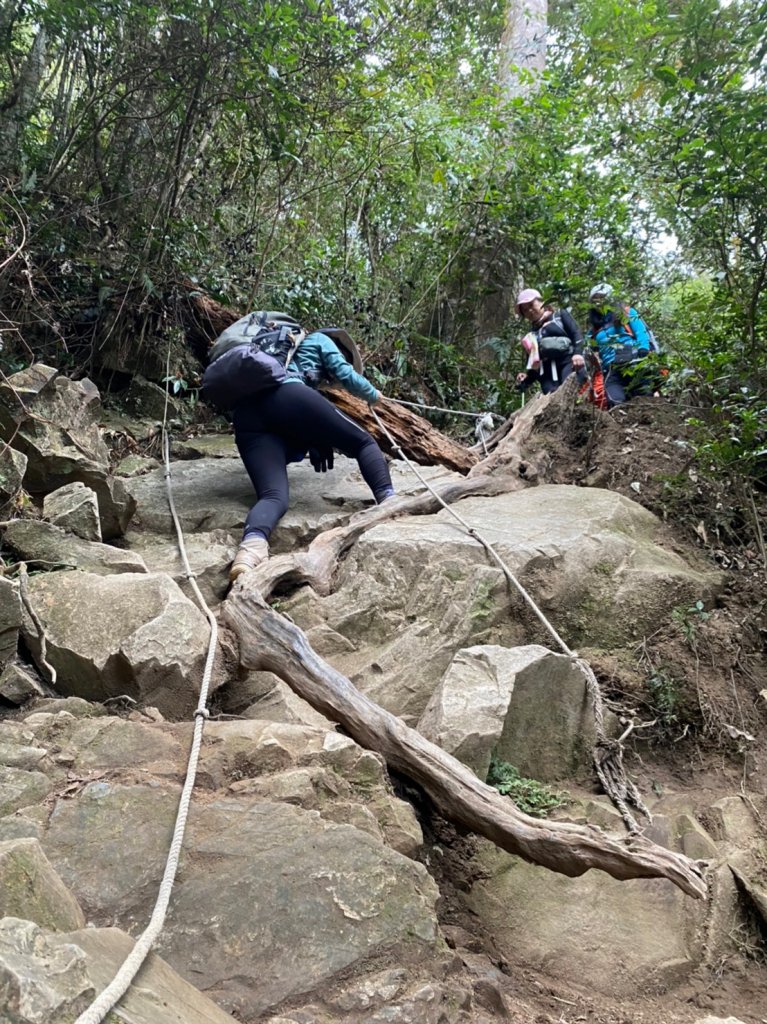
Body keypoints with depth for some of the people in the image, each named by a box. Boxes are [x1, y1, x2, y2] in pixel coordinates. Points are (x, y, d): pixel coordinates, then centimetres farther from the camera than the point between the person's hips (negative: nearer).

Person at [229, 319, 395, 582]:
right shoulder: (318, 340, 30)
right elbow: (345, 374, 18)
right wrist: (373, 395, 38)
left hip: (246, 415, 5)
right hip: (287, 396, -5)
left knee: (273, 494, -13)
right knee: (363, 442, 13)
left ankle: (252, 545, -46)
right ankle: (389, 501, -11)